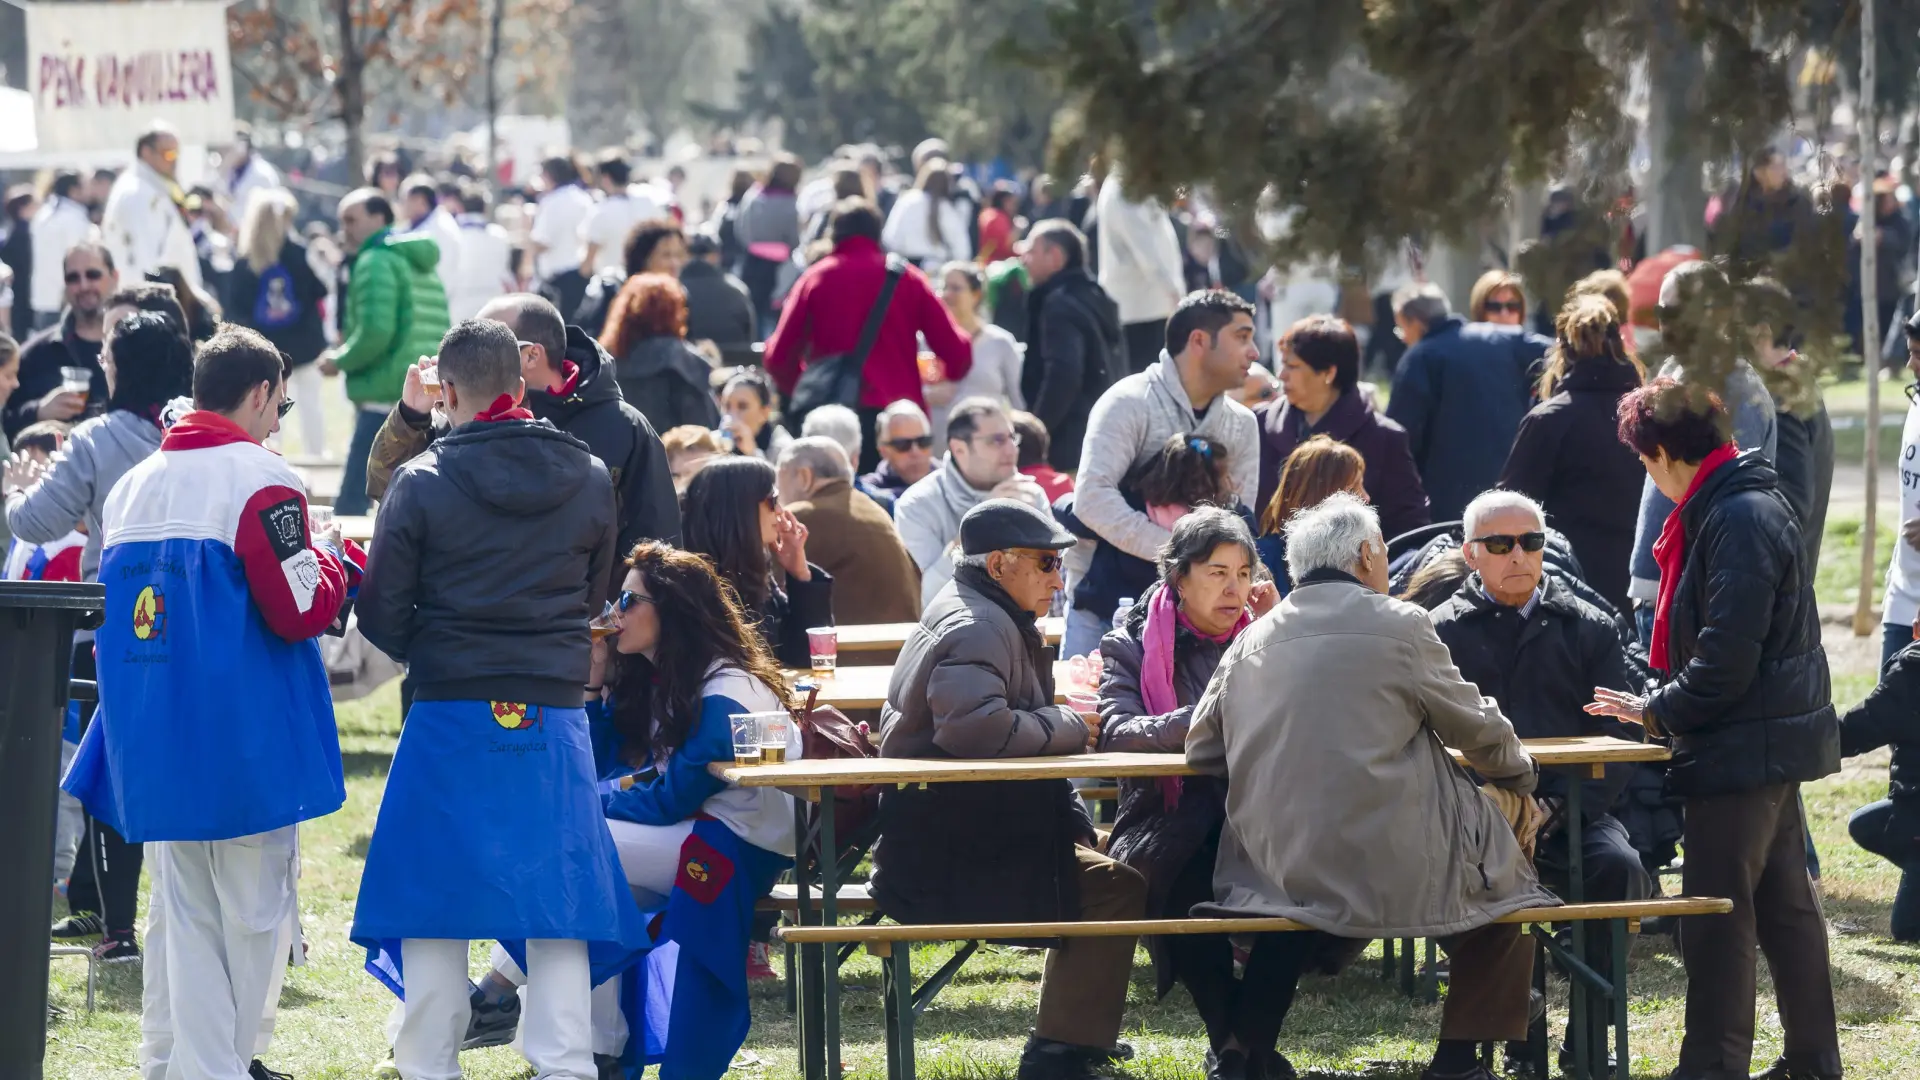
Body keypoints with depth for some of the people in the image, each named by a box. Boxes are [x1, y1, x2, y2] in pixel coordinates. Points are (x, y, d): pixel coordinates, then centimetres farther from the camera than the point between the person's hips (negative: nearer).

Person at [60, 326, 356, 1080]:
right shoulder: (260, 480, -11)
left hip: (153, 743, 7)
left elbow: (113, 615, 18)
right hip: (246, 747, -6)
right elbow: (301, 611, -15)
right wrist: (334, 556, 3)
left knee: (178, 910, 12)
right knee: (252, 912, 3)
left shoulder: (133, 485, 11)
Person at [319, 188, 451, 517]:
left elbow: (375, 332, -20)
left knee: (349, 508, -10)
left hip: (387, 401, -9)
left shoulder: (376, 261, -6)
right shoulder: (421, 263, 21)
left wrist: (338, 360, -2)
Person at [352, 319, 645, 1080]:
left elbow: (381, 614, -2)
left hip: (450, 713, -2)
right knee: (556, 902, 6)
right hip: (555, 717, 2)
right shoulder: (588, 481, 3)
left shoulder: (422, 484, -7)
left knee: (433, 902, 6)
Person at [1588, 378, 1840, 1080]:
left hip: (1743, 750, -11)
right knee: (1784, 905, 15)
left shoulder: (1736, 521, -19)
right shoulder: (1754, 505, 14)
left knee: (1717, 915, -6)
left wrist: (1659, 710, -11)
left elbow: (1728, 655, -23)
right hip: (1775, 742, 11)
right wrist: (1664, 703, 15)